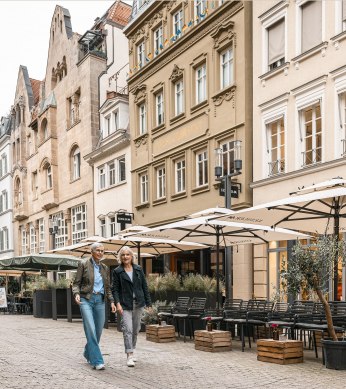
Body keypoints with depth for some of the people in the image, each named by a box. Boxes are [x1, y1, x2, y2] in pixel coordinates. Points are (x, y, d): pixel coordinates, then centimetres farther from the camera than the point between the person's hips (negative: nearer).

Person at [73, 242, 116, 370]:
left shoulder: (105, 268, 13)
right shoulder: (83, 264, 0)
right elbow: (76, 283, 0)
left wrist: (112, 301, 5)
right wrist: (76, 294, -19)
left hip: (100, 301, 5)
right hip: (86, 299, -5)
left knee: (98, 331, 7)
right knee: (91, 330, -14)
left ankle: (88, 354, 31)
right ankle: (97, 361, -11)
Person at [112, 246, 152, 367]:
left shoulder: (138, 269, 6)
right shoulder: (117, 271, -1)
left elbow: (145, 287, 8)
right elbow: (115, 289, -3)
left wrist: (148, 303, 5)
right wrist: (117, 303, -16)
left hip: (139, 303, 3)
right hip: (125, 305, -3)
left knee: (135, 329, 11)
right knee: (128, 329, -12)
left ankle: (131, 351, 27)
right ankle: (129, 356, -10)